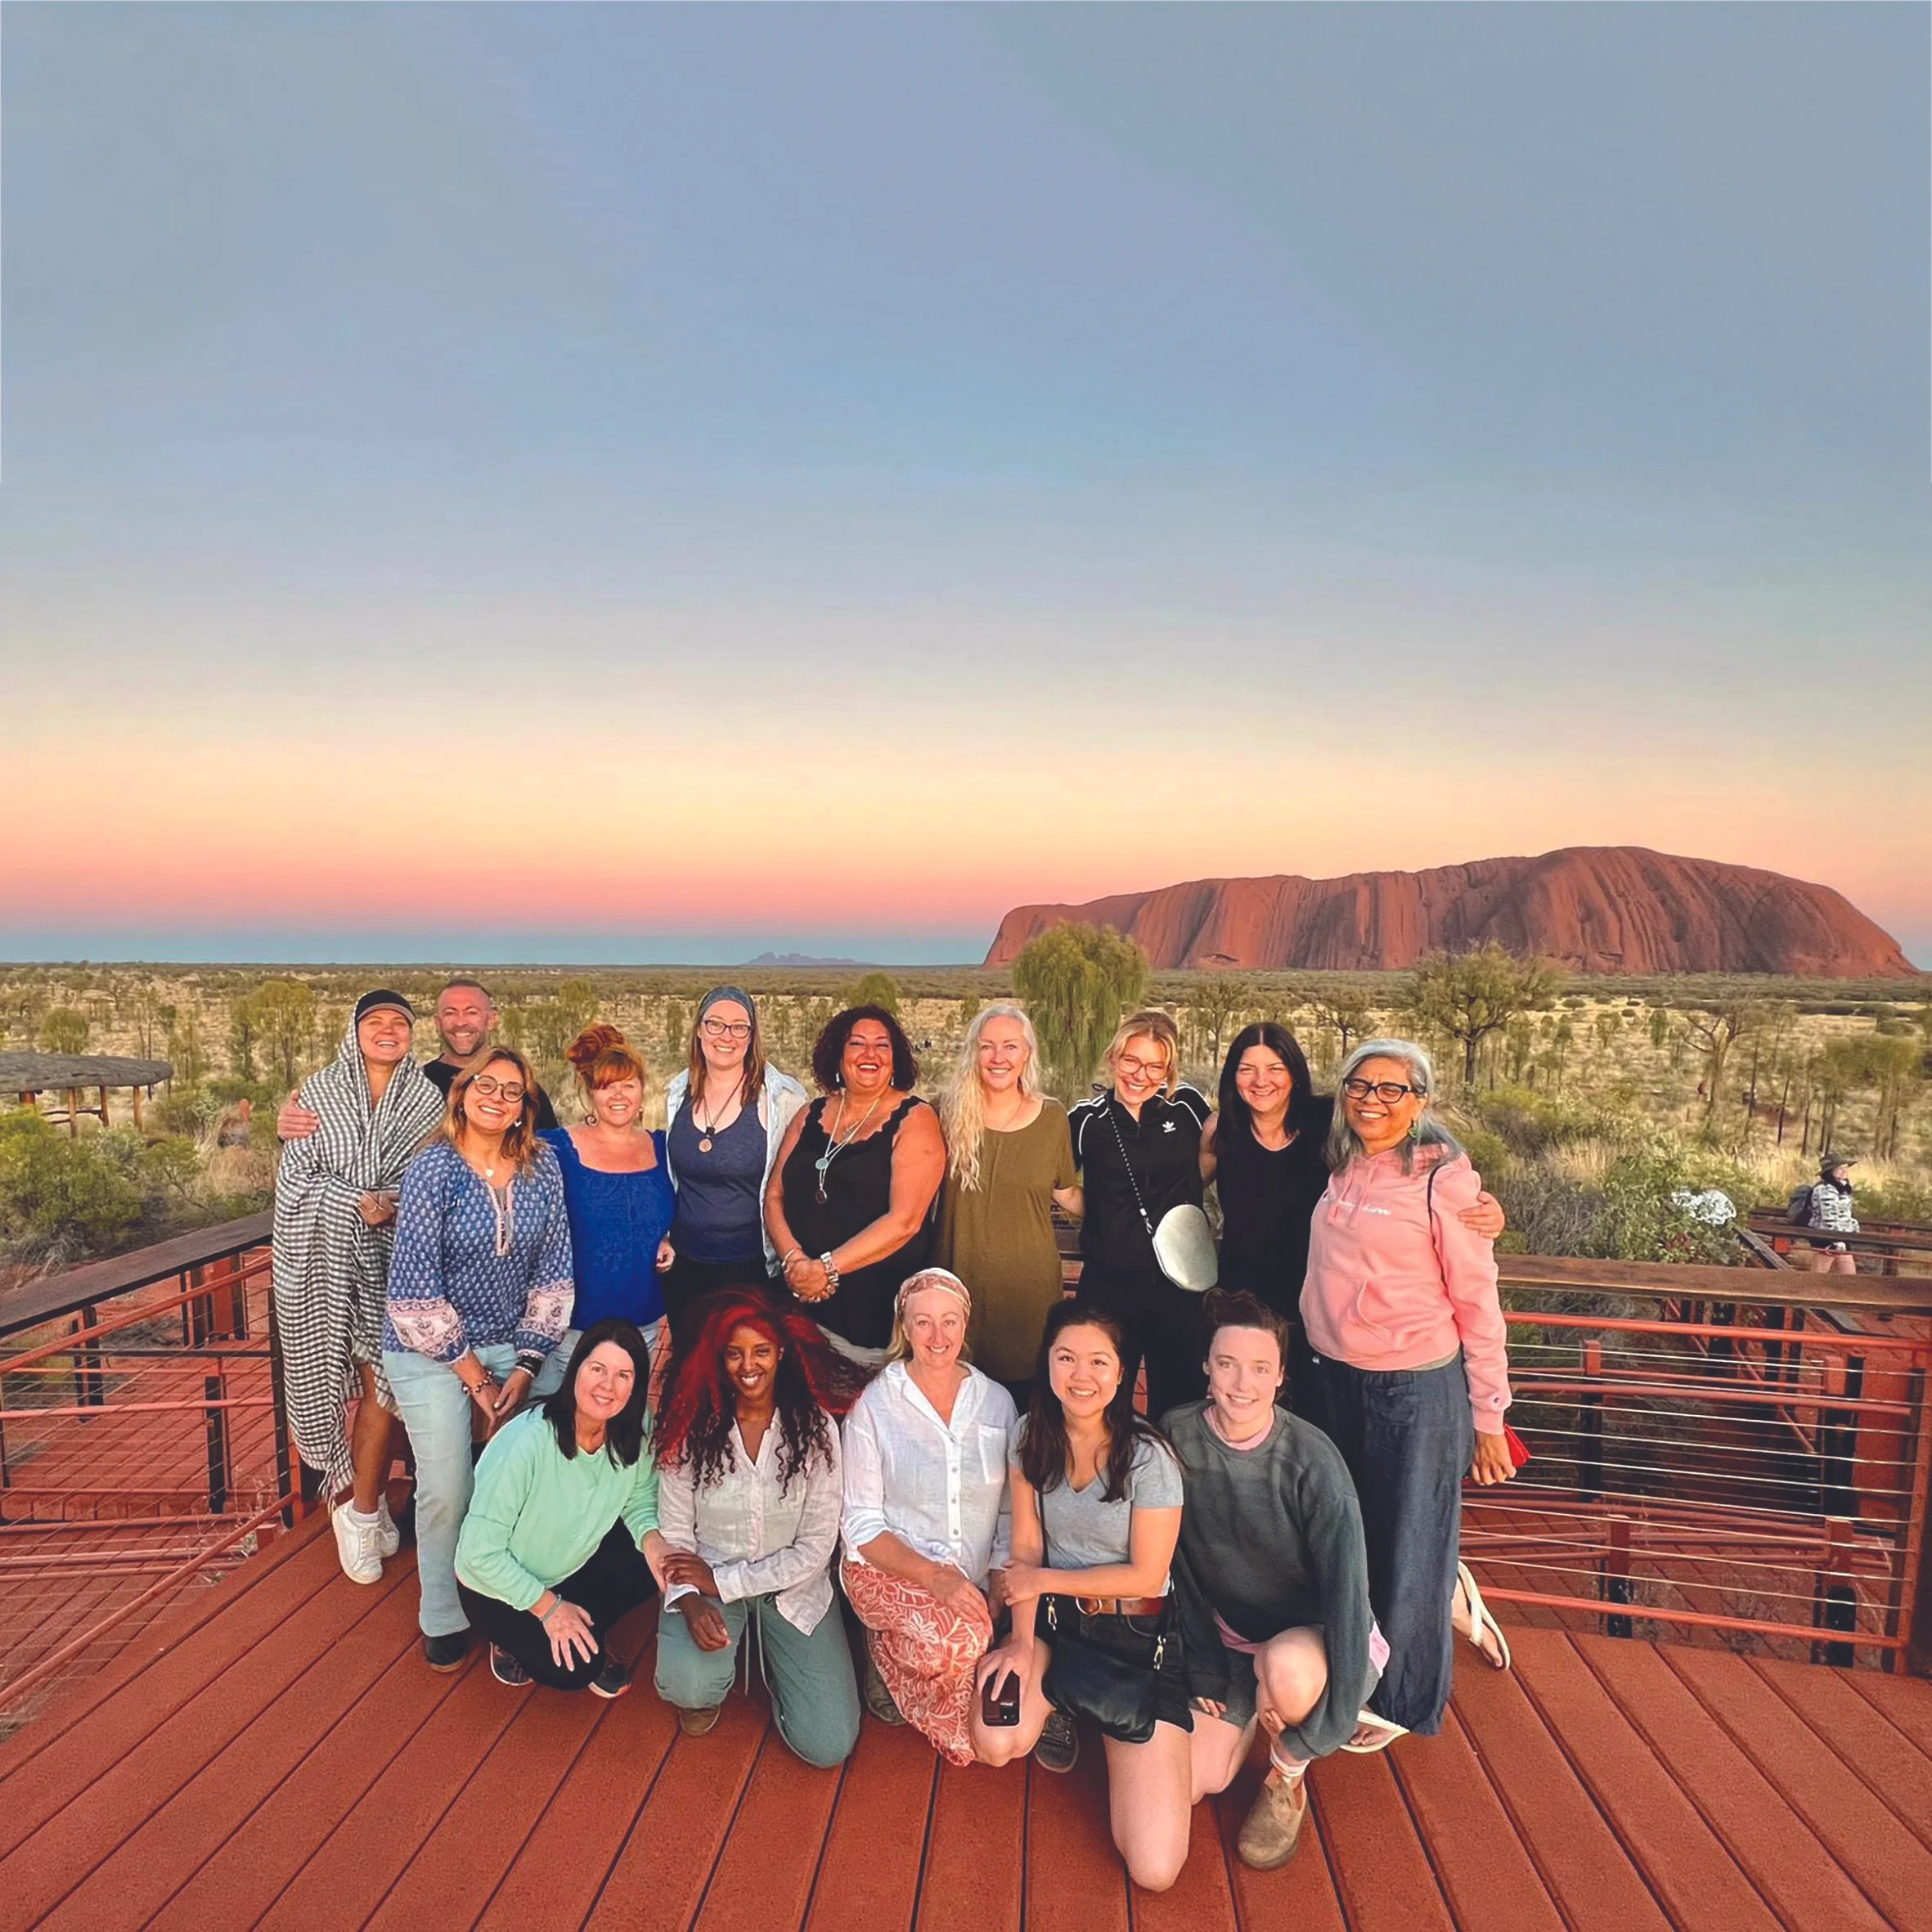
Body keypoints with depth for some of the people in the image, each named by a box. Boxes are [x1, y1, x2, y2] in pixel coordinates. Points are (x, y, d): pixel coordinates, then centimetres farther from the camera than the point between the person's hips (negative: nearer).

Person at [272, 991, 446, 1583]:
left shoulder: (427, 1099, 4)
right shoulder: (318, 1091, 3)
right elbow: (297, 1174, -2)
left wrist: (396, 1207, -15)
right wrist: (359, 1202, -14)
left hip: (395, 1256, 0)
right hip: (328, 1255, 0)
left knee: (380, 1380, -4)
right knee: (332, 1374, 6)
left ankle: (360, 1506, 9)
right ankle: (365, 1500, 24)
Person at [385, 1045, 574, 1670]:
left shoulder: (542, 1167, -3)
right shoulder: (434, 1167, -13)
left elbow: (553, 1271, 0)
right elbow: (414, 1280, -14)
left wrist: (527, 1364, -4)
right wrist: (468, 1368, -10)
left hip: (514, 1344, 3)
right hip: (431, 1351, -3)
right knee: (446, 1490, -4)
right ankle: (443, 1619, 21)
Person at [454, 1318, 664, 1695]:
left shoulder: (634, 1437, -19)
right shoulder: (526, 1442, -35)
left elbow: (640, 1500, -2)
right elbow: (480, 1552, -27)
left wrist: (651, 1536, -24)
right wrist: (547, 1606, -22)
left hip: (575, 1564, 5)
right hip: (500, 1585, -5)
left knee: (655, 1564, -18)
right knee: (574, 1670, -22)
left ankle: (589, 1635, 9)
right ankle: (513, 1640, 10)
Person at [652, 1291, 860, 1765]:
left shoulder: (815, 1428, -11)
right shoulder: (692, 1428, -10)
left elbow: (817, 1547, -10)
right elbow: (674, 1532, -5)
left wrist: (722, 1581, -13)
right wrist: (689, 1600, -23)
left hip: (792, 1587, 1)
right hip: (707, 1584, 0)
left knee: (828, 1745, -10)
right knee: (688, 1686, -32)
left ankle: (766, 1652, 18)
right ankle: (710, 1690, 8)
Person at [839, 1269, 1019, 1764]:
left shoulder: (997, 1402, 4)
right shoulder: (873, 1405, -6)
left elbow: (1012, 1513, 8)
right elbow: (861, 1525, -6)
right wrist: (936, 1577, -19)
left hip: (973, 1584, 3)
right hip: (888, 1570, -3)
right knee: (961, 1637, -33)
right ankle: (883, 1652, 1)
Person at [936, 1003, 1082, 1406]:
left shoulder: (1052, 1117, 1)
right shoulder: (950, 1115, -1)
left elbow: (1068, 1195, 10)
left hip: (1030, 1282, 0)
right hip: (962, 1277, 0)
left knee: (1027, 1399, 9)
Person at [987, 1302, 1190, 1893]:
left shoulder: (1147, 1456, -19)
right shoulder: (1032, 1435, -4)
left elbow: (1145, 1576, -13)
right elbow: (1026, 1545, 1)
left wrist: (1043, 1581, -7)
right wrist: (1022, 1641, -11)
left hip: (1137, 1636, -3)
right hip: (1054, 1620, 3)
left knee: (1154, 1869, -11)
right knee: (996, 1740, -25)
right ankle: (1058, 1701, 9)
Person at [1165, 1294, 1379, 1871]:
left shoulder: (1312, 1461, -26)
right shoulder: (1176, 1440, -15)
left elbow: (1346, 1585, -25)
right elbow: (1176, 1568, -5)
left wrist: (1319, 1729, -25)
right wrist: (1206, 1674, -6)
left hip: (1312, 1636, -3)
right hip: (1229, 1637, 4)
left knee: (1286, 1667, -36)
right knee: (1194, 1783, -6)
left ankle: (1288, 1779, -2)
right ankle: (1259, 1717, 26)